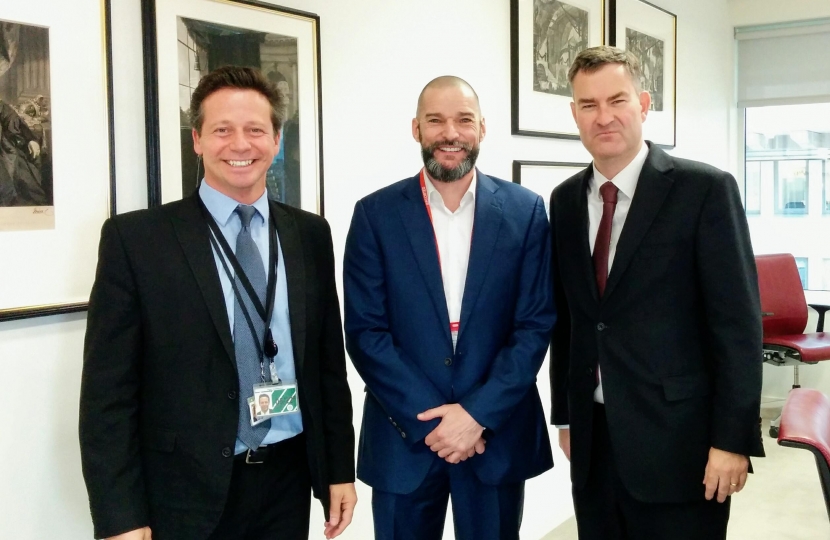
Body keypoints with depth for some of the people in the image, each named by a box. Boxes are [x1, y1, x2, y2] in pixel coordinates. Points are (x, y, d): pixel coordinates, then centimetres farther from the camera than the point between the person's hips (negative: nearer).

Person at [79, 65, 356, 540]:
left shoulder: (310, 234, 4)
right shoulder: (135, 238, -8)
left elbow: (329, 362, 8)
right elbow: (108, 391, -9)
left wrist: (340, 469, 8)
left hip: (288, 483, 4)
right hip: (187, 494, -3)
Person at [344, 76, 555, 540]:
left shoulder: (525, 210, 0)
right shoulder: (376, 214, -2)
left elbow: (536, 324, -3)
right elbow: (365, 332, -5)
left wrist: (479, 412, -12)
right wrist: (428, 419, -12)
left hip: (498, 434, 1)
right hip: (405, 435, 0)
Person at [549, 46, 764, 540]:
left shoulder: (705, 189, -9)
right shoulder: (565, 200, 7)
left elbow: (738, 323, -11)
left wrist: (733, 439, -14)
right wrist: (566, 414, 11)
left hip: (677, 438, -4)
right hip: (592, 436, 5)